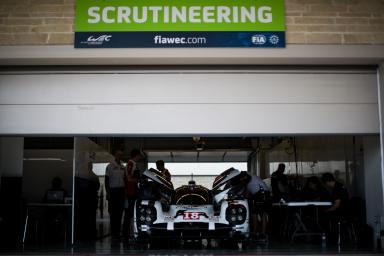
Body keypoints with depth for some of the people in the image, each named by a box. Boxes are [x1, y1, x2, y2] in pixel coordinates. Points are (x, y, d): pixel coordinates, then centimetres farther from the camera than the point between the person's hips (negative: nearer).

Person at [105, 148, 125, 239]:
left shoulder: (123, 167, 13)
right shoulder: (110, 166, -4)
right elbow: (106, 180, -5)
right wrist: (108, 193, -11)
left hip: (121, 191, 6)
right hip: (113, 190, -6)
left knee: (120, 211, 7)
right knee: (113, 211, -4)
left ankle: (118, 231, 13)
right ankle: (113, 232, 0)